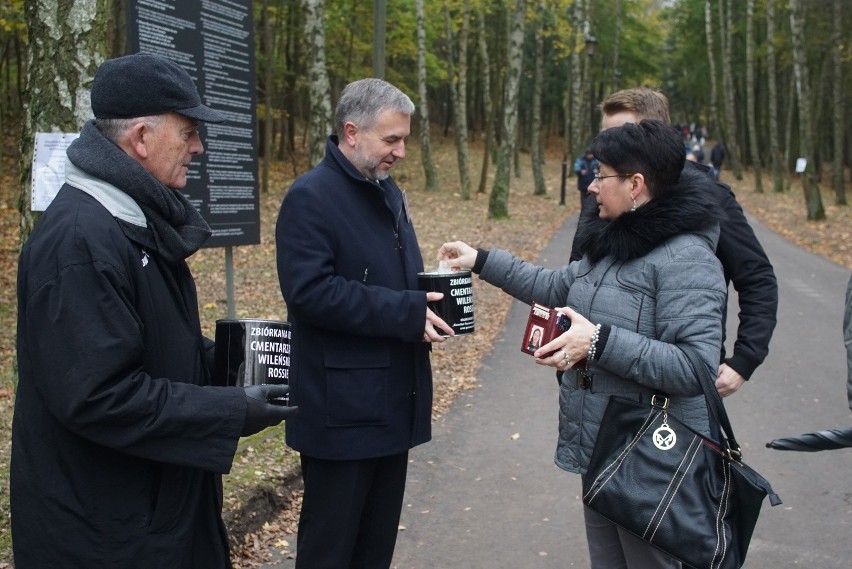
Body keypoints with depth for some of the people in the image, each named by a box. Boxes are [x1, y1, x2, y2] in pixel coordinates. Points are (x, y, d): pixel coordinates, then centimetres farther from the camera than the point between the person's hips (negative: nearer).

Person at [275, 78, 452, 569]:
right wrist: (406, 313, -23)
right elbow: (310, 291, -24)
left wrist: (431, 299, 1)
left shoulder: (389, 193, 14)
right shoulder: (310, 198, -13)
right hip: (342, 409, -8)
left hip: (394, 400, 8)